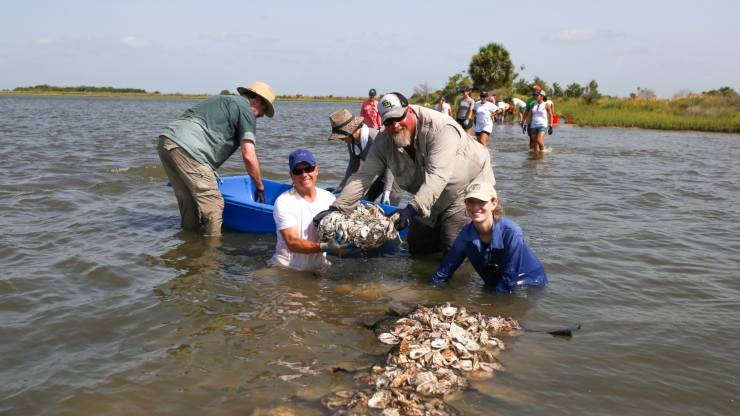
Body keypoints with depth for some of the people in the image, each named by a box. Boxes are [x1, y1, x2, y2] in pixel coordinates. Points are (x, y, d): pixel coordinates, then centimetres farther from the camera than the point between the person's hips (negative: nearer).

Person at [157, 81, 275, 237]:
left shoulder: (221, 100, 32)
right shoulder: (246, 110, 6)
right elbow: (249, 156, -3)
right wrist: (260, 187, 8)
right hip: (186, 147, -9)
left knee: (188, 201, 19)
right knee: (213, 205, -2)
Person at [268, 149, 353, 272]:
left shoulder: (329, 198, 6)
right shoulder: (283, 202, -10)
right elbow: (292, 243, -19)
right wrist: (324, 247, -33)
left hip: (319, 269, 5)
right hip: (286, 269, -4)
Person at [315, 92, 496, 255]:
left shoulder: (440, 128, -32)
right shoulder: (384, 142, -12)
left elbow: (437, 176, -41)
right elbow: (364, 175, -15)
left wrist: (412, 208, -52)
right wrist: (337, 208, -25)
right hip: (433, 198, 7)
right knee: (417, 246, 8)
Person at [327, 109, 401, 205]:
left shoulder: (374, 138, -33)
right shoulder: (351, 142, -9)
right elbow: (353, 166, 5)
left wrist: (386, 192, -34)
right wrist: (341, 187, 2)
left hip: (393, 175, -8)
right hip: (380, 175, 8)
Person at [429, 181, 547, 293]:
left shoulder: (511, 232, -28)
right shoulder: (466, 233, -12)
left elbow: (510, 277, -21)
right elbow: (445, 269, -3)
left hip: (531, 285, -5)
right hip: (494, 286, 5)